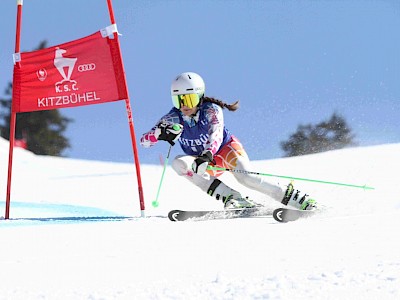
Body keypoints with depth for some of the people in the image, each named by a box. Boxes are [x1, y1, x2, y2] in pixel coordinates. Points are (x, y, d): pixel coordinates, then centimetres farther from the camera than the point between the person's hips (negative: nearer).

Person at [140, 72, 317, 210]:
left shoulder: (211, 111, -21)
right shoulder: (173, 118, -15)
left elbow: (216, 135, -38)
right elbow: (145, 141, -20)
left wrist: (207, 155, -59)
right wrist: (161, 133, -44)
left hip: (226, 148, -4)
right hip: (205, 164, 4)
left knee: (245, 176, -34)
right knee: (179, 164, -28)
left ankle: (299, 200, -28)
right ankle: (232, 199, -35)